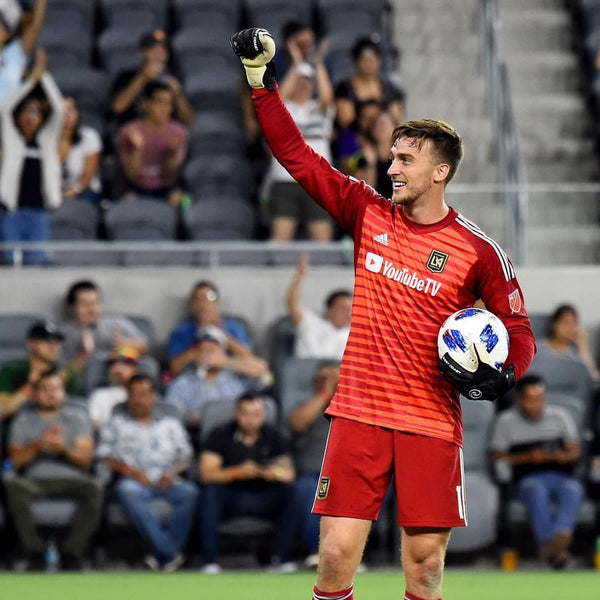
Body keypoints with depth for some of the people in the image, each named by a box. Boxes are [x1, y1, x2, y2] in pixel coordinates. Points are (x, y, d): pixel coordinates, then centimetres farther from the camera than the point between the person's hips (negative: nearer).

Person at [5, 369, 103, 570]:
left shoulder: (77, 416, 18)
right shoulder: (23, 420, 17)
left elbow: (86, 459, 7)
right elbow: (16, 461, 5)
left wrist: (64, 449, -13)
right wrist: (38, 446, -13)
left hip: (71, 479, 0)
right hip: (35, 481, 0)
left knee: (94, 487, -35)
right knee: (13, 486, -36)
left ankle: (71, 552, -27)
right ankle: (35, 552, -29)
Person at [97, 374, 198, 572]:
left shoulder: (171, 424, 27)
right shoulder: (116, 424, 23)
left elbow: (185, 457, 16)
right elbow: (104, 456, 9)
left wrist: (172, 473, -5)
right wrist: (128, 470, -9)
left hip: (166, 481, 2)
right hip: (134, 481, -1)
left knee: (189, 492, -33)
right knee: (128, 491, -40)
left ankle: (161, 555, -33)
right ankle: (170, 554, -44)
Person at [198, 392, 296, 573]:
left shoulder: (273, 436, 4)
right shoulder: (220, 435, -4)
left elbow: (289, 473, -3)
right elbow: (206, 473, -14)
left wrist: (273, 473, -27)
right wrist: (237, 472, -29)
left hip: (264, 499, 2)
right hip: (230, 497, -2)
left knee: (287, 491, -25)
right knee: (210, 492, -32)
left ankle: (279, 557, -24)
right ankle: (210, 560, -32)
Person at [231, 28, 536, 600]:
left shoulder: (478, 249, -2)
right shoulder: (368, 213, 5)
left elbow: (518, 330, 7)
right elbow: (297, 156, 8)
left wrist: (501, 373, -14)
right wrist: (261, 80, 4)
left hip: (432, 421, -1)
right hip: (359, 412, 1)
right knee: (337, 554, -8)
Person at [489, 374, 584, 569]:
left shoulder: (560, 416, 14)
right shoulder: (506, 421, 8)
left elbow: (575, 452, 12)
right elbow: (497, 458, 4)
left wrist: (563, 456, -13)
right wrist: (528, 457, -10)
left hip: (561, 477, 2)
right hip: (527, 479, -1)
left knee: (574, 489, -34)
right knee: (537, 490, -38)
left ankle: (561, 534, -59)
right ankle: (548, 543, -55)